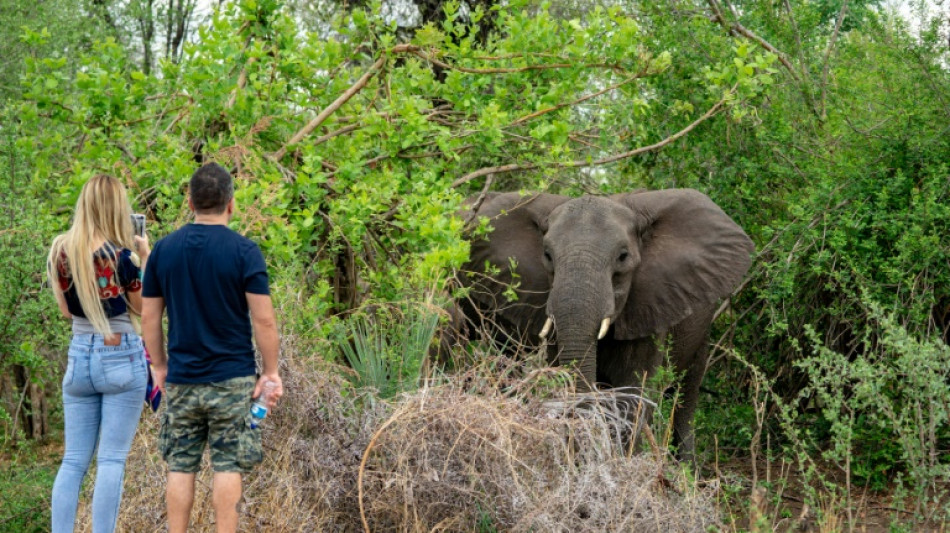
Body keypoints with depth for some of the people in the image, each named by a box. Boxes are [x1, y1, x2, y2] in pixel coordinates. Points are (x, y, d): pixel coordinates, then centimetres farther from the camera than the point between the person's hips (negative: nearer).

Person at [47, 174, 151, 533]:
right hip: (121, 357, -5)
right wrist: (145, 260, 4)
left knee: (74, 460, 8)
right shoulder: (121, 255, -12)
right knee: (112, 460, -2)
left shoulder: (60, 252, 2)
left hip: (78, 356, 5)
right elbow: (143, 307, -1)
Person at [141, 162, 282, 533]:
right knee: (227, 467, 2)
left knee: (180, 467, 9)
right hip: (232, 378, -3)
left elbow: (149, 317, 6)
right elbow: (263, 320, -11)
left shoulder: (164, 249, 3)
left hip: (181, 379, 3)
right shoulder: (244, 251, -8)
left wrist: (159, 367, 17)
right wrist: (270, 372, -1)